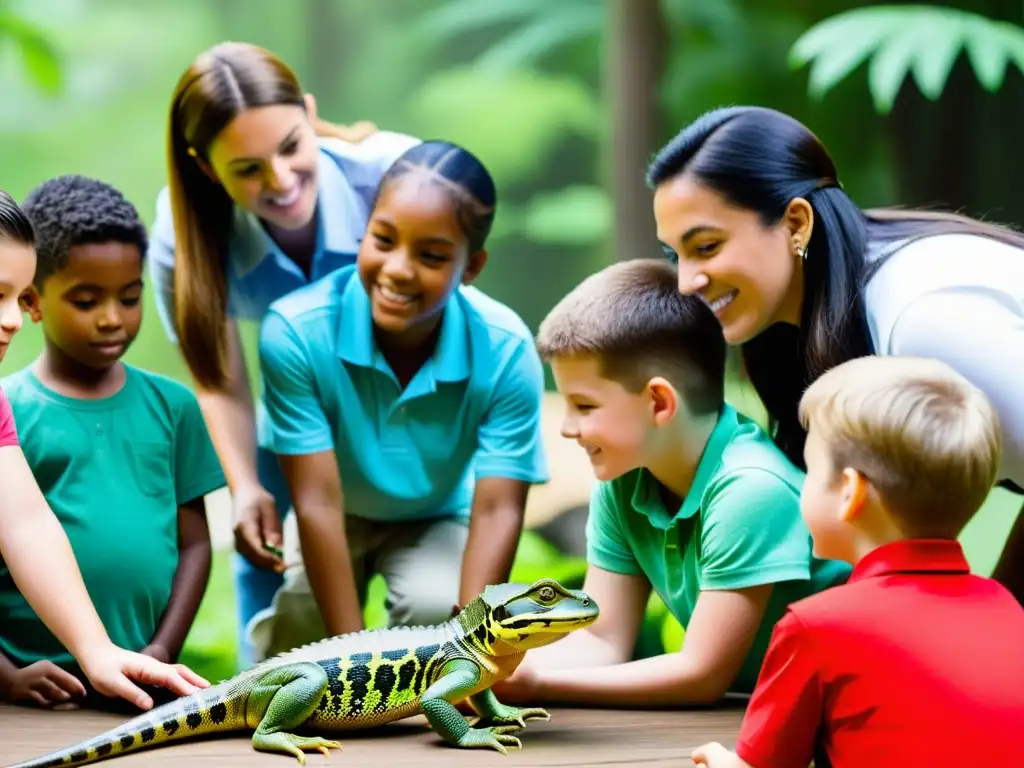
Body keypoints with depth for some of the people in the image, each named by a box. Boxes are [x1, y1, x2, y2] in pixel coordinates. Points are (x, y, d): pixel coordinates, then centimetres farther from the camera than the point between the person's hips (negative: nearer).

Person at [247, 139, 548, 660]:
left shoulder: (506, 350, -29)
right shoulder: (296, 331, -32)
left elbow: (497, 511, -26)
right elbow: (317, 501, -31)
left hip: (437, 519, 0)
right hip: (338, 520, 0)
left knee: (435, 607, -29)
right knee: (298, 625, -25)